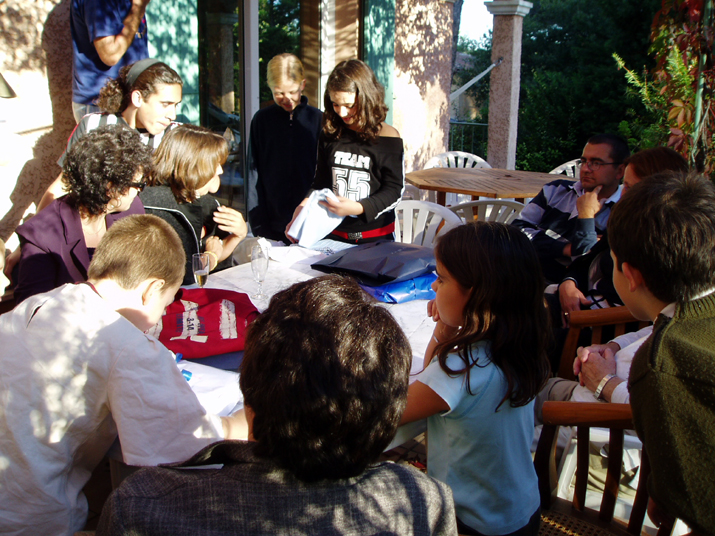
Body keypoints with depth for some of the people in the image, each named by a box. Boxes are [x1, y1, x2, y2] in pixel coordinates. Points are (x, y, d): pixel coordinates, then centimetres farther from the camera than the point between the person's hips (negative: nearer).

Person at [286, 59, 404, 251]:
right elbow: (320, 183, 10)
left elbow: (394, 190, -9)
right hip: (333, 235, 3)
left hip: (376, 238, -3)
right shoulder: (329, 135, 4)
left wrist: (358, 208, -24)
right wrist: (302, 210, -9)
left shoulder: (388, 138, -8)